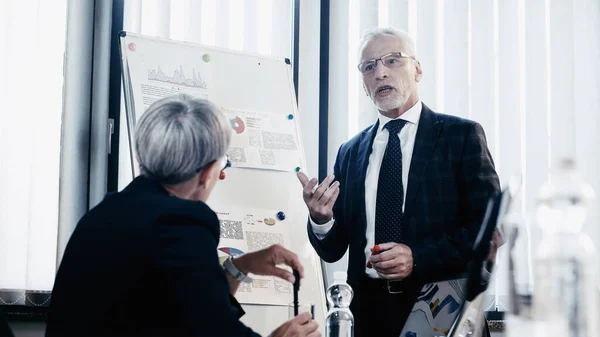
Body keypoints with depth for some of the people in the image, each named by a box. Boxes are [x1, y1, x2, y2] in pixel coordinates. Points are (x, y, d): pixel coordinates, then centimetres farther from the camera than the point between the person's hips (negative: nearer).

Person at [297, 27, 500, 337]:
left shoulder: (461, 135, -3)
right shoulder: (350, 152, 7)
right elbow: (333, 250, 8)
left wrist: (419, 258, -19)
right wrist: (320, 219, -13)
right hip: (368, 307, 3)